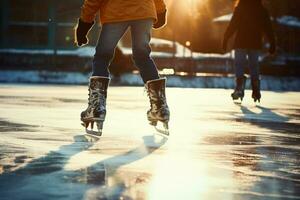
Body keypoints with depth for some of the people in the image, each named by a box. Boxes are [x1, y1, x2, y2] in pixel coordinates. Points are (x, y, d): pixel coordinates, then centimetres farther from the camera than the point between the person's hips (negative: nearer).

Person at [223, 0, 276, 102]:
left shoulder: (240, 8, -3)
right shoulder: (262, 10, 6)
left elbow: (232, 25, -7)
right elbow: (268, 28, 6)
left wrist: (225, 39, -2)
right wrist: (273, 44, 10)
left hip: (241, 42, -3)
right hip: (256, 43, 3)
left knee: (239, 64, 1)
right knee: (254, 65, 11)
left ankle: (239, 88, -17)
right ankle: (256, 91, 6)